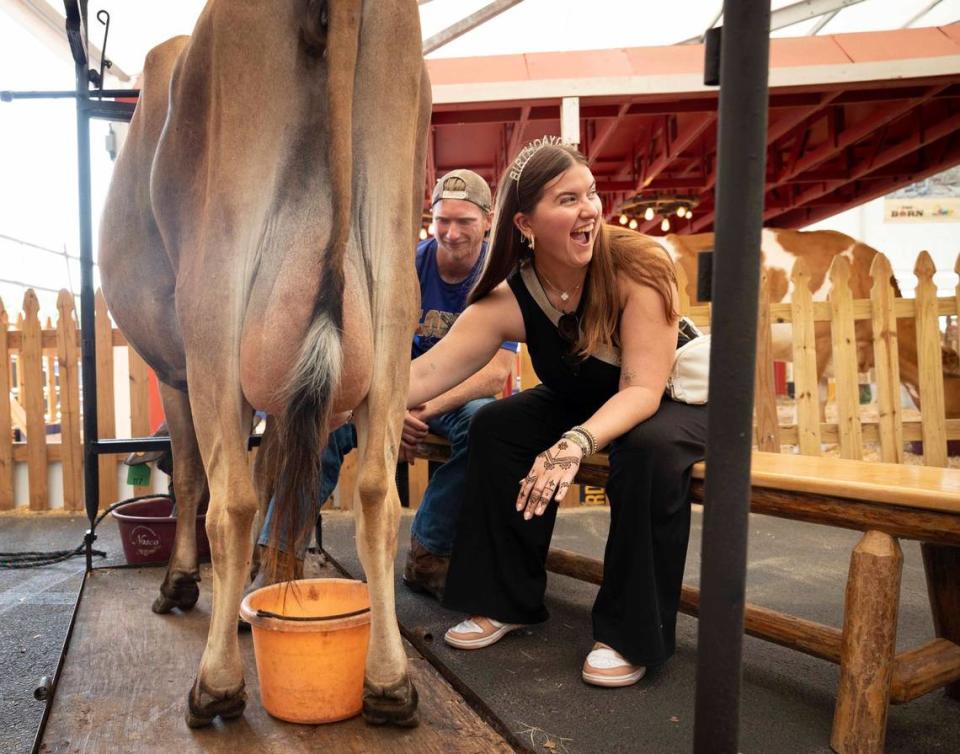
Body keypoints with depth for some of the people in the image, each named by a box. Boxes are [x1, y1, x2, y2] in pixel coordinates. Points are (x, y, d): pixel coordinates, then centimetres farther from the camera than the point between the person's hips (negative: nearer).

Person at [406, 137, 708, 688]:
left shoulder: (636, 263, -30)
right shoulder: (509, 300, -20)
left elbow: (644, 389, -34)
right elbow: (423, 376, -27)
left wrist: (578, 442, -51)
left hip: (679, 399, -4)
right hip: (586, 403, 4)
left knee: (650, 449, -36)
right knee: (496, 426, -14)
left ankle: (634, 635, -16)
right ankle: (508, 601, 2)